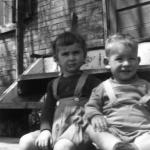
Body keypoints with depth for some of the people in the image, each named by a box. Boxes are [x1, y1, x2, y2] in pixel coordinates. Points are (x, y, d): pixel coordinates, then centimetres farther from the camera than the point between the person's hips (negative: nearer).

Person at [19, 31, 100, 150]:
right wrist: (45, 130, -6)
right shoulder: (53, 84, 18)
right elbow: (47, 110, 13)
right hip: (56, 129, 5)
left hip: (79, 127, -5)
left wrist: (87, 118, -23)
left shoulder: (90, 81, 4)